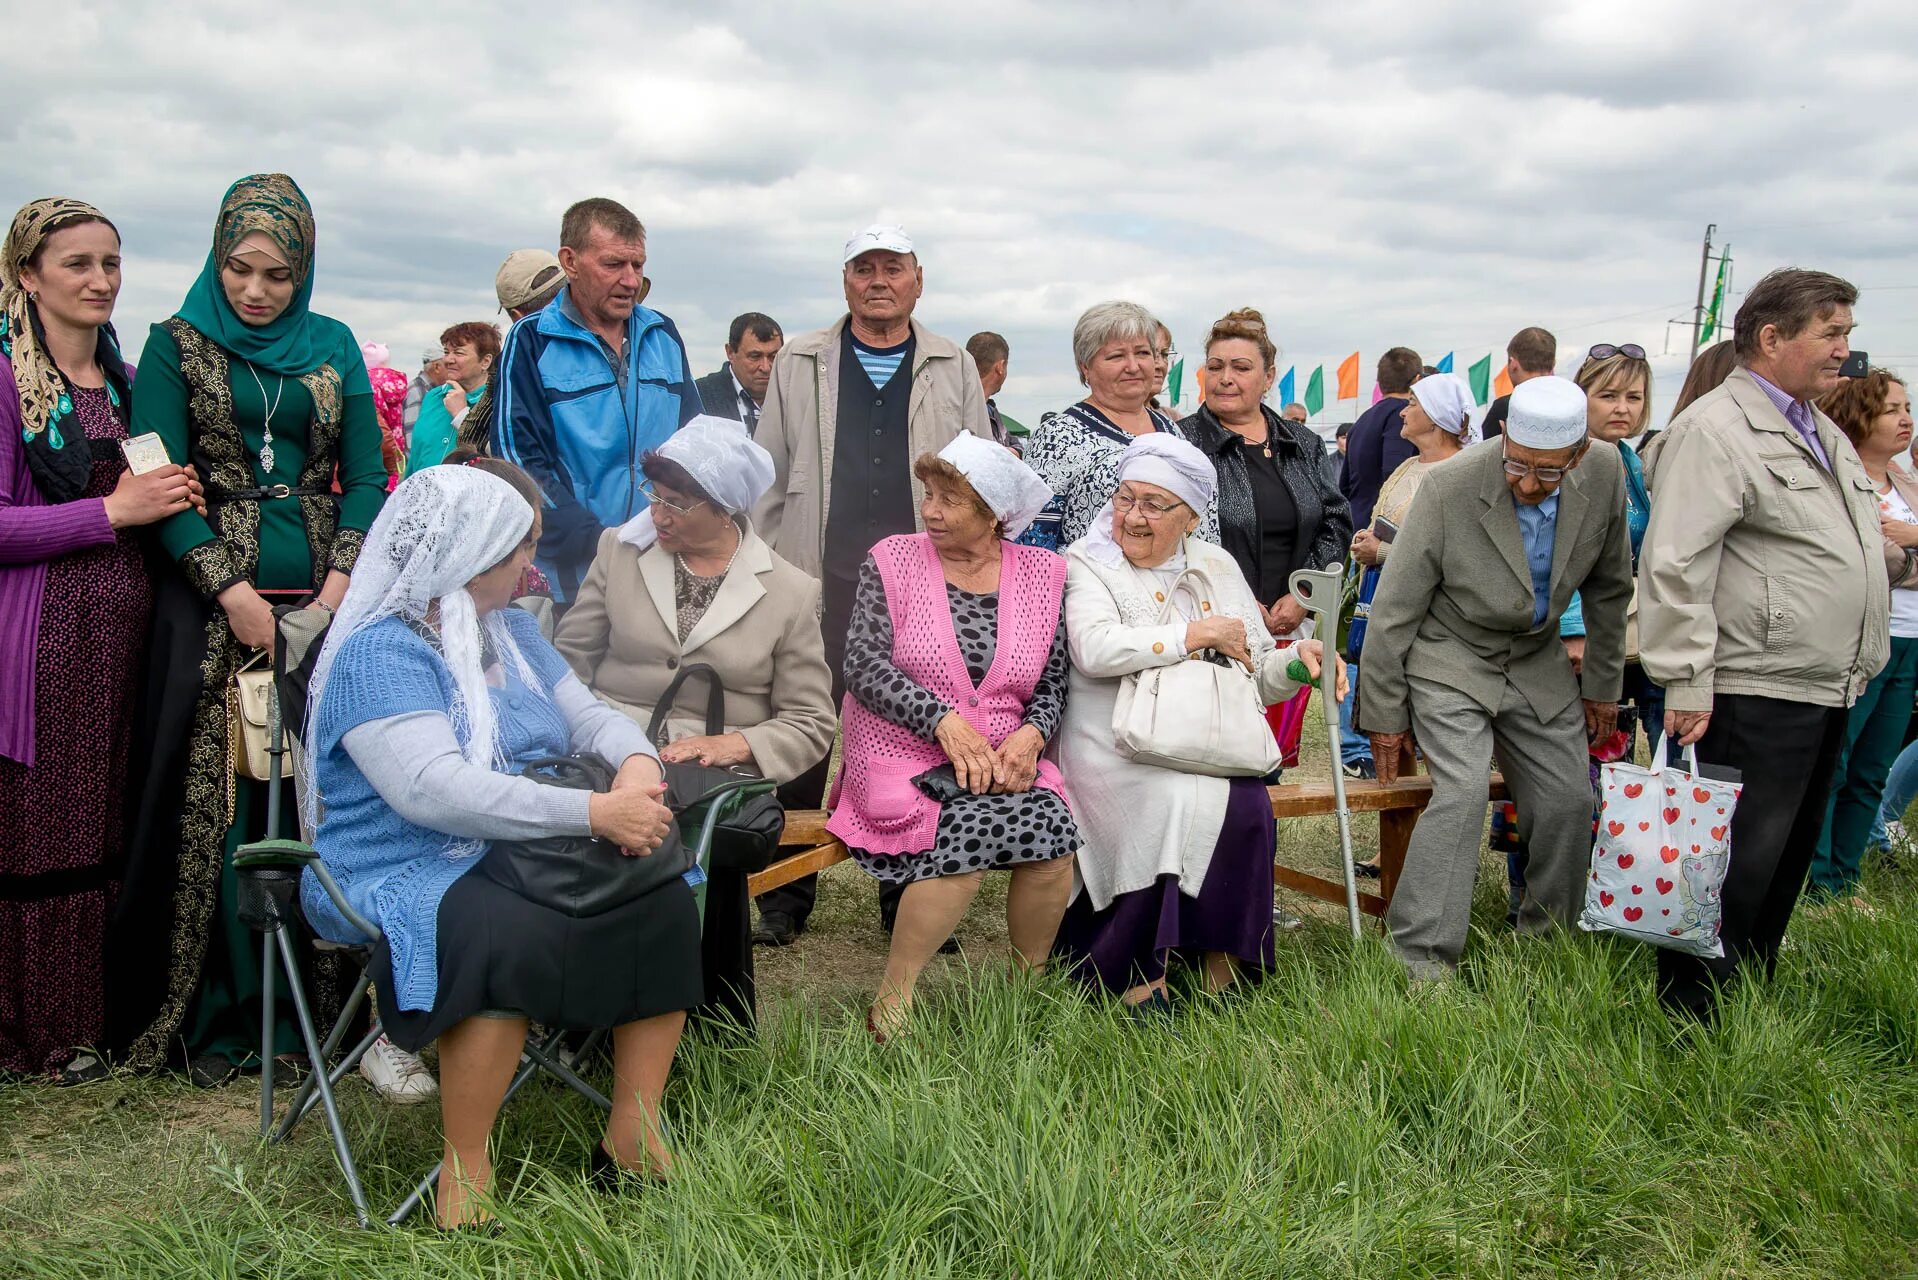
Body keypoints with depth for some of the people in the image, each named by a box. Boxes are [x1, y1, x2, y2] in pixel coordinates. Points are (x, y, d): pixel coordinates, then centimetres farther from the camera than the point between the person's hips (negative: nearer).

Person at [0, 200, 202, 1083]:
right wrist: (113, 511, -16)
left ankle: (88, 1015, 21)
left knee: (104, 829, 10)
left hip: (121, 627, 6)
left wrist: (171, 496, 6)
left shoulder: (122, 378, 15)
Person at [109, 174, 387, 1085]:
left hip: (322, 600, 2)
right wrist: (233, 591, -12)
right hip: (212, 605, -2)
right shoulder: (176, 345, 5)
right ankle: (216, 1017, 9)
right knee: (214, 806, -1)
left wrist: (337, 590, -6)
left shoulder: (333, 347, 11)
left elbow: (366, 475, 7)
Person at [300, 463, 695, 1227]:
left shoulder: (513, 630, 16)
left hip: (528, 854, 7)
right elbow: (434, 789, -26)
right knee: (510, 942, -37)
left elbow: (591, 715, 12)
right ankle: (465, 1175, -19)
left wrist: (637, 761, -14)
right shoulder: (379, 652, -12)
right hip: (408, 872, -7)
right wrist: (594, 813, -29)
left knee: (664, 903, -16)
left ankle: (633, 1136, -8)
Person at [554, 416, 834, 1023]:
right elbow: (570, 657, 12)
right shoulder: (620, 550, 12)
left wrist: (735, 744, -15)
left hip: (715, 776, -1)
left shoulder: (790, 591, 5)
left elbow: (811, 722, 4)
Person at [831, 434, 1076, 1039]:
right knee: (966, 834, -31)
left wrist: (1029, 736, -11)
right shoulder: (894, 559, 2)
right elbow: (864, 663, -8)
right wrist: (945, 722, -19)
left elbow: (1053, 684, 10)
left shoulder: (1041, 575, 9)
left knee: (1053, 831, -26)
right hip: (904, 755, -2)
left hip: (1003, 760, 3)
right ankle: (891, 1005, -14)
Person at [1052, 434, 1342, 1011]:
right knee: (1170, 807, -32)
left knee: (1247, 808, -26)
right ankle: (1139, 979, -20)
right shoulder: (1088, 564, 3)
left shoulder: (1217, 567, 18)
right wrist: (1199, 634, -12)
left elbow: (1257, 678, 21)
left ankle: (1223, 965, -12)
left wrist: (1298, 659, -2)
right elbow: (1096, 649, -19)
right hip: (1117, 753, -4)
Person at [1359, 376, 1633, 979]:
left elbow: (1608, 587, 6)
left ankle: (1546, 937, 27)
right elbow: (1393, 610, -16)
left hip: (1537, 661, 5)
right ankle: (1420, 961, -13)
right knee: (1462, 794, -21)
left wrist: (1603, 684, 11)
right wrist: (1384, 715, -10)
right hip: (1451, 660, -5)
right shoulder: (1449, 487, -25)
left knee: (1569, 802, 3)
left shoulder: (1605, 474, -12)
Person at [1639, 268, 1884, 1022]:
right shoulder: (1714, 431, -13)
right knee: (1736, 865, -5)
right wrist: (1686, 684, -22)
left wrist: (1856, 668, 22)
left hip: (1826, 695, 9)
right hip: (1751, 697, -9)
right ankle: (1691, 1017, 6)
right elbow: (1675, 568, -19)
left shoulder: (1824, 435, 18)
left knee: (1788, 859, 16)